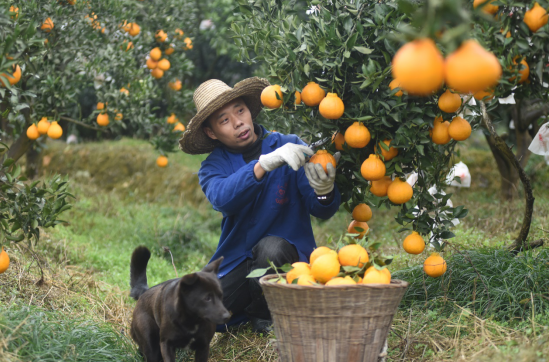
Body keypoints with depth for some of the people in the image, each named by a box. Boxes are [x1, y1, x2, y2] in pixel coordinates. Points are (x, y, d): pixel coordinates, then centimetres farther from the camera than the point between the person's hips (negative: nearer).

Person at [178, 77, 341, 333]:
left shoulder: (290, 146, -3)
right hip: (237, 262, 2)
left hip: (289, 254, -2)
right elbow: (222, 199, -25)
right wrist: (264, 164, -40)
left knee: (271, 247, -35)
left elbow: (322, 211, -10)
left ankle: (263, 316, -5)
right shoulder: (213, 166, 1)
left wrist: (324, 191, -35)